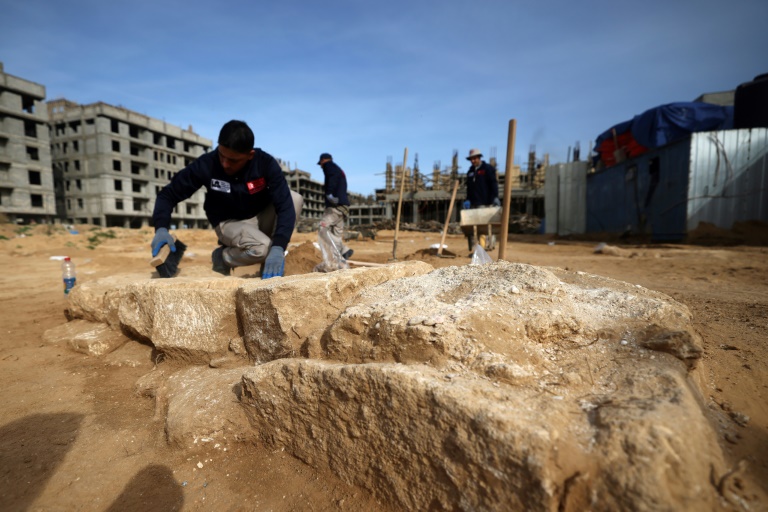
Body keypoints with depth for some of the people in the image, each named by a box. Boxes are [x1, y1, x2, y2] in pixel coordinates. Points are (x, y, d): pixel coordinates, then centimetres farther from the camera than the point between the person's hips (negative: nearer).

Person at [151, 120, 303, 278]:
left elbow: (285, 205, -30)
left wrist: (278, 248, -45)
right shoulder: (206, 164, -22)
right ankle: (222, 257, 1)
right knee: (261, 248, -35)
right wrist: (161, 228, -31)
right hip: (229, 222, -2)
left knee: (295, 199, -25)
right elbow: (168, 194, -12)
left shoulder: (266, 163, -22)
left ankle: (271, 266, -11)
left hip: (261, 216, 3)